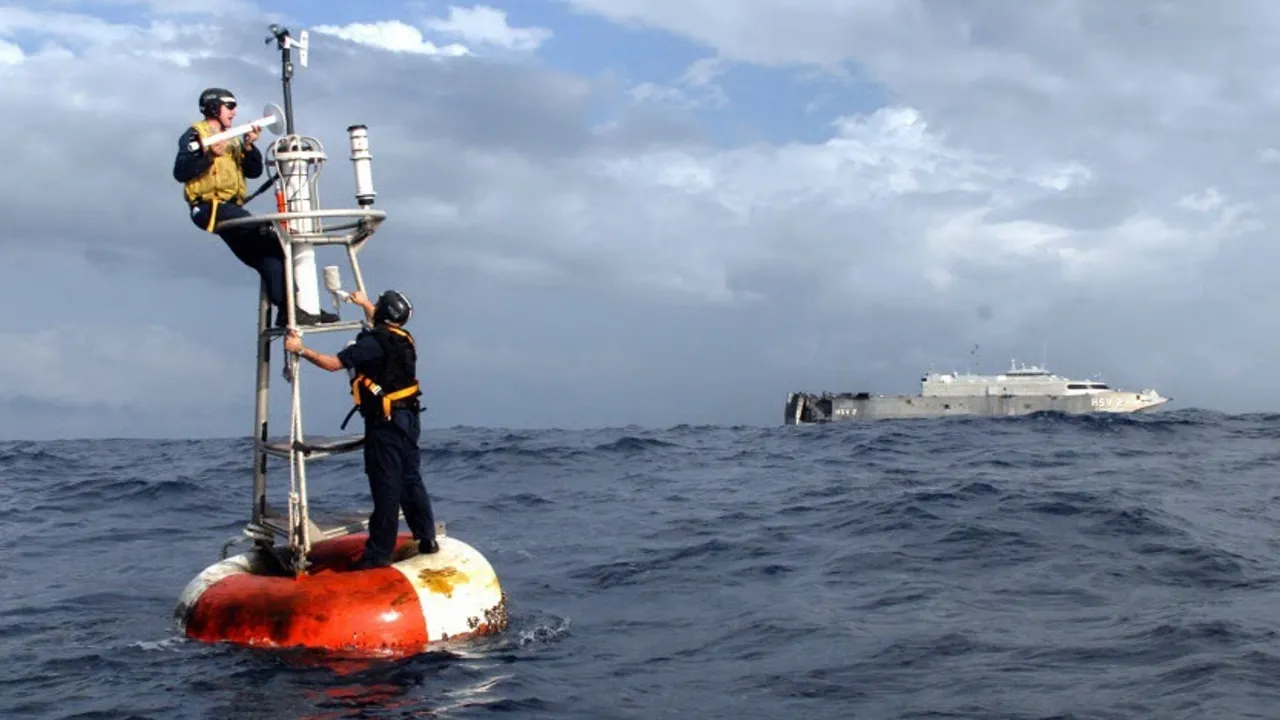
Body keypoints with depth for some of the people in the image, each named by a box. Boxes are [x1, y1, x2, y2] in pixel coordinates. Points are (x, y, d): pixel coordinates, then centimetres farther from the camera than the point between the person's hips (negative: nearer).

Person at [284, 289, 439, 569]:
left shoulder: (373, 342, -16)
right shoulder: (402, 338, 11)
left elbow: (333, 363, -18)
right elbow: (384, 325, 36)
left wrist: (301, 350, -7)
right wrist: (365, 303, 49)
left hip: (384, 423, -8)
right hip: (408, 419, 9)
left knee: (386, 487, -6)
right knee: (411, 480, 16)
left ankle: (379, 553, -2)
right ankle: (426, 538, 22)